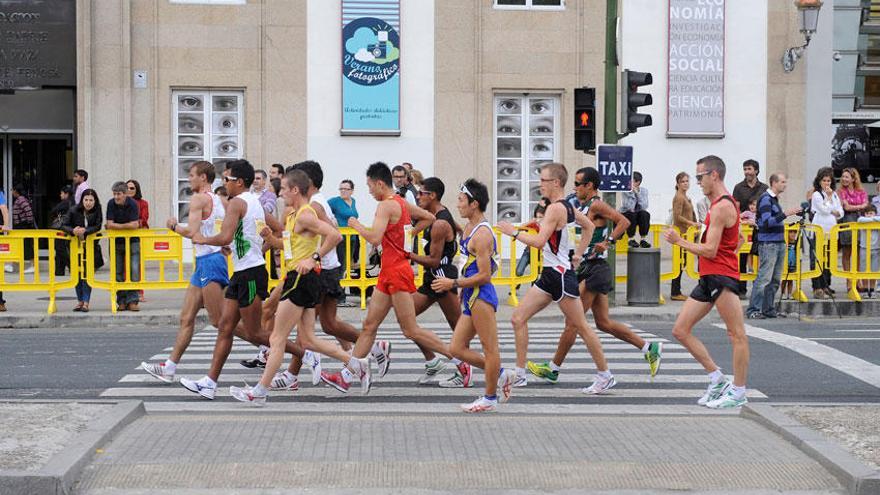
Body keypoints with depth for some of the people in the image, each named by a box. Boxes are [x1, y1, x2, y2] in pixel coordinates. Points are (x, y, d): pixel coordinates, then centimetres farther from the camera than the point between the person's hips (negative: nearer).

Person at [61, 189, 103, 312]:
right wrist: (73, 231, -31)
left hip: (91, 247, -1)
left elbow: (97, 227, -16)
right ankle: (80, 301, 19)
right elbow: (63, 225, -11)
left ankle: (86, 303, -1)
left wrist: (85, 231, -32)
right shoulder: (74, 211, -11)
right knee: (78, 274, 7)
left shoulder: (97, 211, -9)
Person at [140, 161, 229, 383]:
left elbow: (191, 232, -20)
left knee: (219, 320, -9)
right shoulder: (219, 201, 16)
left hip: (209, 262, -10)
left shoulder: (199, 198, -11)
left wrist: (174, 225, -3)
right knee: (186, 318, 10)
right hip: (203, 264, 10)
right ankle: (169, 368, 13)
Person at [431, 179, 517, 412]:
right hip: (471, 297, 10)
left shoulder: (482, 234, -16)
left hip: (481, 296, -10)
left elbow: (484, 276, -19)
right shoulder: (469, 228, 13)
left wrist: (453, 283, -15)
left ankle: (490, 397, 11)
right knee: (457, 349, 10)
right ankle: (501, 374, 20)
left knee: (489, 348, 2)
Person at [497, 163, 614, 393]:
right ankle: (520, 375, 10)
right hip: (549, 274, 10)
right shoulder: (567, 206, 12)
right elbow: (589, 226, 28)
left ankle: (605, 376, 11)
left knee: (580, 326, 0)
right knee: (518, 319, 6)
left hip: (560, 274, -10)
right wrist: (579, 254, 25)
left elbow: (539, 242, -26)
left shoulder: (555, 208, -17)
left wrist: (514, 232, -15)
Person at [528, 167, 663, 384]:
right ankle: (649, 348, 17)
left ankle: (553, 369, 5)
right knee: (603, 322, 12)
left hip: (595, 270, -10)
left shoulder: (596, 205, -12)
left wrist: (608, 242, -25)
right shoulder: (583, 206, 17)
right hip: (587, 269, 10)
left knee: (572, 321, -3)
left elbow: (624, 221, -22)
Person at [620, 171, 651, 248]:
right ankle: (631, 239, -22)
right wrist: (631, 192, -28)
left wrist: (637, 193, -23)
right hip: (626, 214, -2)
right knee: (632, 215, -35)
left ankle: (643, 240, -23)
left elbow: (644, 206, -18)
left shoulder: (644, 190, -4)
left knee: (645, 214, -29)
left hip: (638, 214, 2)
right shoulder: (626, 190, -13)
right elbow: (629, 207, -26)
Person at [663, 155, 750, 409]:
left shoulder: (721, 207, -14)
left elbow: (710, 251, -18)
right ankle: (717, 378, 13)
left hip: (721, 277, -11)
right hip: (708, 277, 11)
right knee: (680, 330, 8)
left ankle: (738, 391, 0)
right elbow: (739, 240, 29)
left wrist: (679, 241, -9)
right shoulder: (726, 203, 19)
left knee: (737, 335, -4)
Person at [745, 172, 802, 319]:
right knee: (764, 278, -11)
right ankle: (753, 310, -10)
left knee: (775, 279, 9)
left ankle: (769, 309, 14)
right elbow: (767, 222, -20)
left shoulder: (774, 199, 18)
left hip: (779, 243, 9)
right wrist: (785, 214, -23)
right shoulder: (765, 199, -10)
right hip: (768, 243, -9)